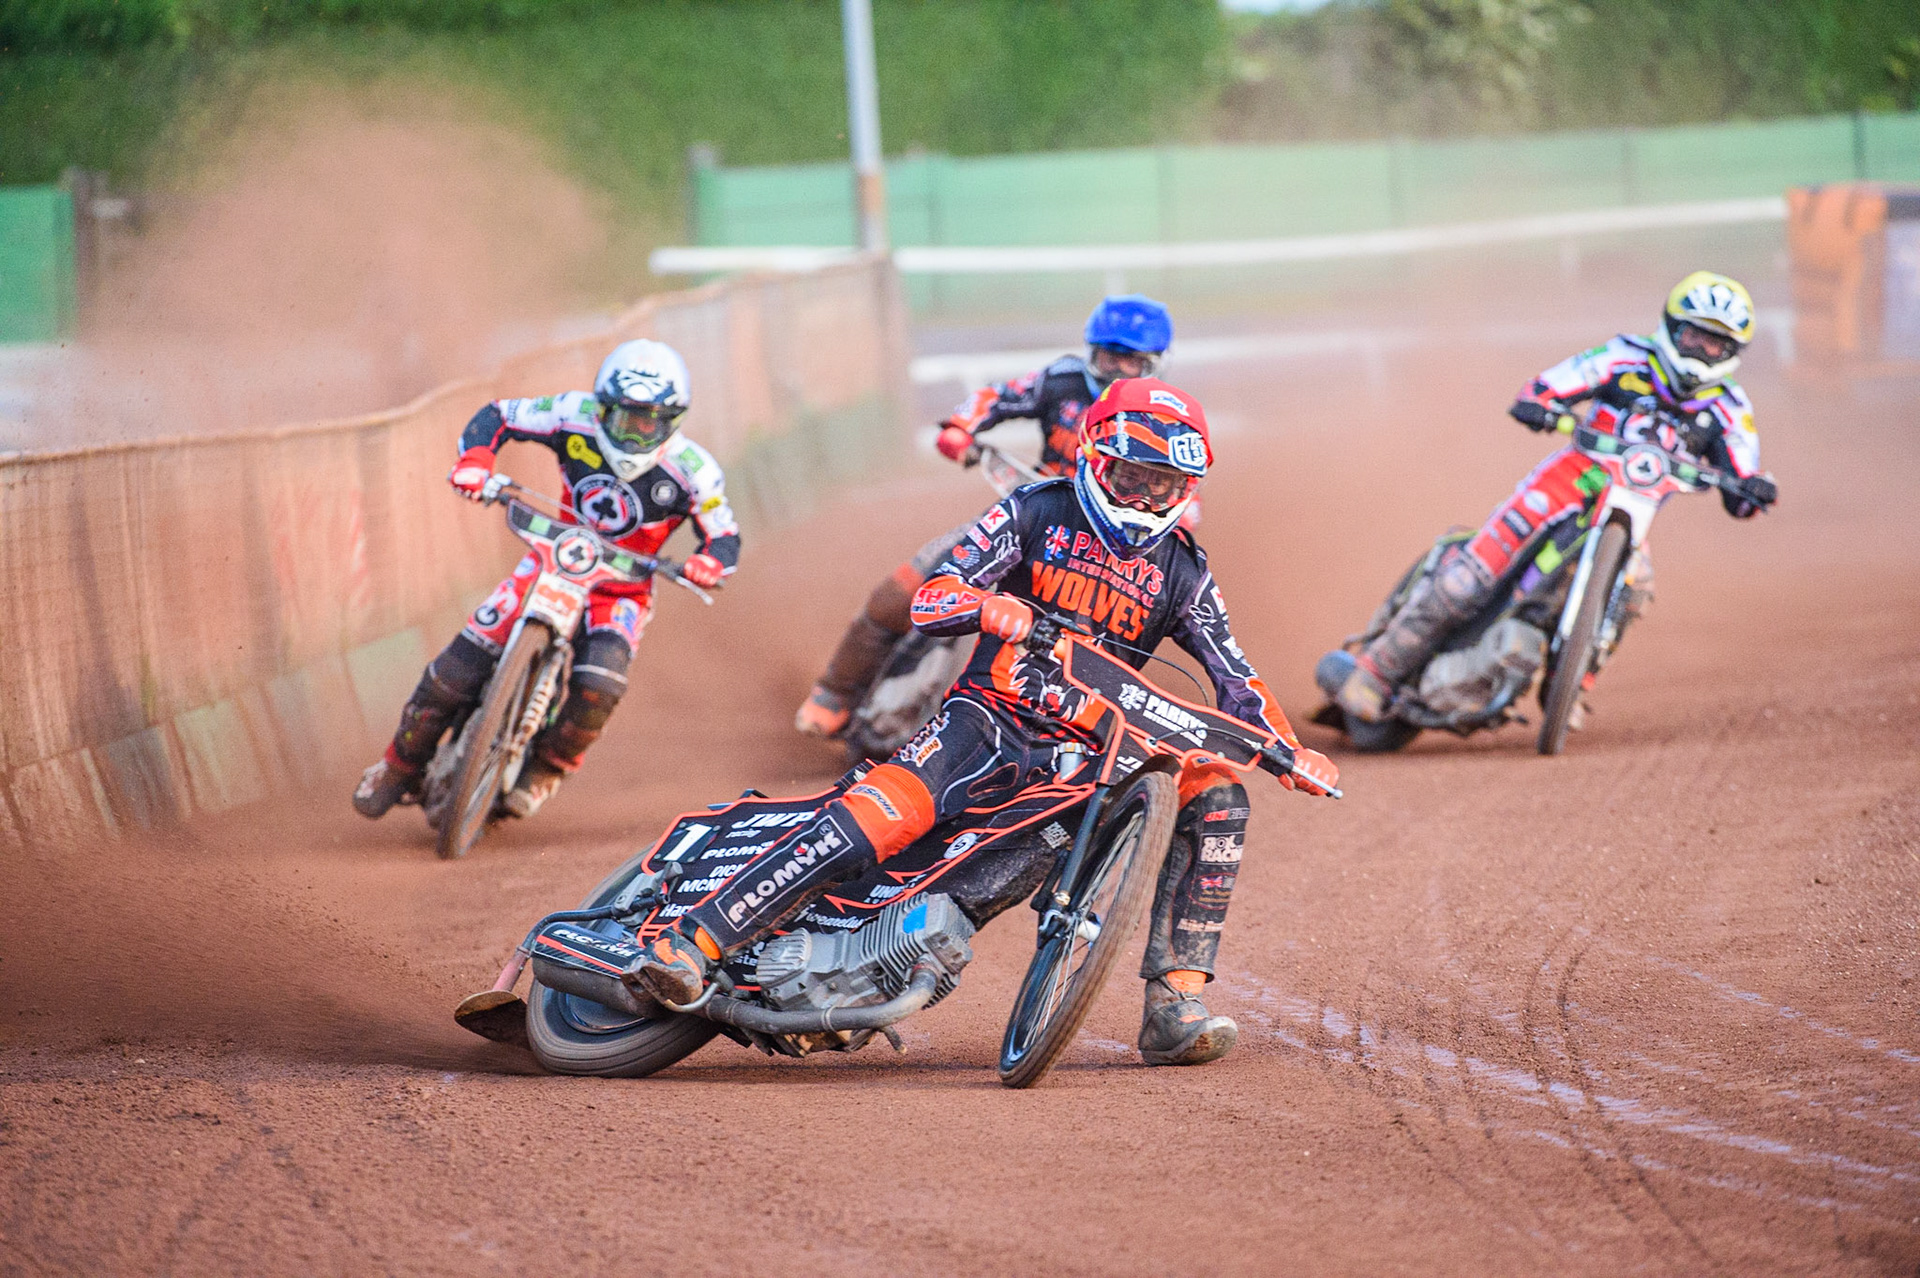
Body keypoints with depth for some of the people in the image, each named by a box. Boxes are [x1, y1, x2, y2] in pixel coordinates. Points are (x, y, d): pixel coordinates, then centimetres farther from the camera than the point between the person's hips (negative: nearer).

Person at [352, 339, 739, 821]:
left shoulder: (692, 470, -18)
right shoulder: (577, 416, -14)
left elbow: (724, 538, -8)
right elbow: (498, 416, -4)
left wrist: (709, 564, -33)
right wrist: (475, 460, -25)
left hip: (621, 588, -2)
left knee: (598, 686, -30)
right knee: (459, 665, -11)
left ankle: (546, 770, -1)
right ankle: (401, 764, 10)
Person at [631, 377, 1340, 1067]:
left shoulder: (1182, 570, 11)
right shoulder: (1036, 513, 3)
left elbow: (1235, 677, 12)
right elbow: (929, 598, -4)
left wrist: (1287, 748, -6)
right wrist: (989, 607, -26)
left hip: (1091, 750, 4)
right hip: (991, 719, -4)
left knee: (1216, 795, -18)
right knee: (883, 813, -30)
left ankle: (1173, 1005, -20)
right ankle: (693, 940, -34)